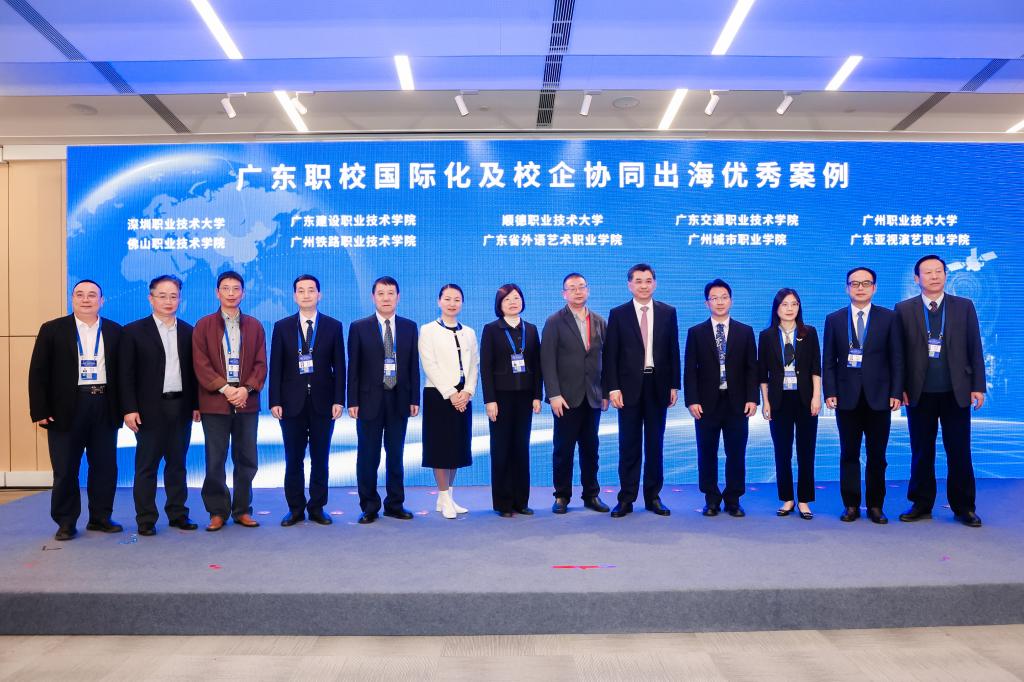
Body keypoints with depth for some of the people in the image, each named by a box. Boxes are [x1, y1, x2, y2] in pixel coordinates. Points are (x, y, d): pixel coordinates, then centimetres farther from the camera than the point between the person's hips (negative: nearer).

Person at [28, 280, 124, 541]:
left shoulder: (115, 331, 7)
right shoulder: (52, 330, 2)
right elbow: (38, 373, -1)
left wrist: (122, 407, 1)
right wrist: (40, 411, -7)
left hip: (104, 406, 2)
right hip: (66, 408, -2)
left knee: (105, 466, 6)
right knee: (65, 468, 5)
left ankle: (100, 517, 20)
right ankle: (66, 523, 16)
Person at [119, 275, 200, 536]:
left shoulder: (188, 331, 9)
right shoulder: (134, 331, -1)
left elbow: (193, 371, 10)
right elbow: (126, 374, -4)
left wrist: (196, 404, 5)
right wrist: (129, 409, -10)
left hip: (181, 407, 3)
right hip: (150, 409, -3)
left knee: (177, 464, 10)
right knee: (146, 466, 4)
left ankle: (178, 513, 19)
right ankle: (146, 519, 11)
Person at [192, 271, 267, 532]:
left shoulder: (254, 326, 11)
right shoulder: (204, 325, 5)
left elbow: (261, 363, 6)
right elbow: (201, 364, -3)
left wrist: (247, 389, -10)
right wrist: (225, 388, -14)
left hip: (247, 402, 2)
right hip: (214, 402, -2)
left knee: (247, 460, 5)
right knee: (215, 462, 2)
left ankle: (242, 510, 17)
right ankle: (218, 512, 14)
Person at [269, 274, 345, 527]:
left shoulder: (333, 326, 4)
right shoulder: (282, 327, 5)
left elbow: (339, 366, 2)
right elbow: (275, 367, 3)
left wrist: (339, 400, -5)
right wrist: (275, 401, -5)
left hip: (323, 402, 0)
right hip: (292, 402, 0)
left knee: (320, 458, 6)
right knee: (293, 459, 6)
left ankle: (317, 507, 17)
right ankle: (295, 508, 16)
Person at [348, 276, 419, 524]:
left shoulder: (410, 327, 7)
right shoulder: (359, 327, 0)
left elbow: (414, 365, 6)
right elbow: (353, 368, -1)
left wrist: (415, 399, 1)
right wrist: (352, 401, -6)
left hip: (399, 401, 2)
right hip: (370, 400, -2)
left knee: (396, 455, 9)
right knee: (368, 456, 3)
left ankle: (395, 504, 21)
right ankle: (369, 507, 15)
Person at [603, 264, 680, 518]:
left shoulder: (668, 312, 6)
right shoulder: (618, 314, 1)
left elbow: (673, 351, 6)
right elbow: (610, 354, -1)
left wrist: (674, 385, 2)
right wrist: (613, 388, -8)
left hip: (658, 386, 1)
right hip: (629, 387, -1)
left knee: (655, 444, 8)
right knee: (629, 446, 4)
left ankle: (653, 497, 18)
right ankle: (626, 499, 11)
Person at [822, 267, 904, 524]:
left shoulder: (889, 318, 5)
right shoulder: (834, 319, 6)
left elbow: (897, 359, 3)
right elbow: (828, 361, 5)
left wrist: (896, 393, -5)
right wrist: (830, 392, -4)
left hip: (878, 397, 0)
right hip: (847, 397, 1)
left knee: (877, 455, 5)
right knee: (849, 454, 5)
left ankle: (875, 506, 15)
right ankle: (851, 505, 13)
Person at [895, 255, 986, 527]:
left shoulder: (964, 306, 5)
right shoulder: (904, 309, 3)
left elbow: (975, 349, 4)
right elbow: (899, 352, 2)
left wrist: (978, 386, -1)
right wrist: (900, 388, -3)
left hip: (956, 393, 0)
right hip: (919, 394, 0)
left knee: (959, 452, 6)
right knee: (921, 453, 8)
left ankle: (963, 507, 17)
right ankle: (921, 505, 18)